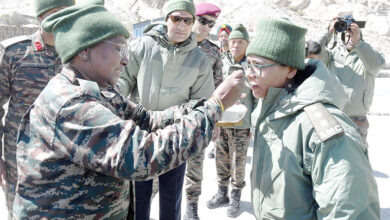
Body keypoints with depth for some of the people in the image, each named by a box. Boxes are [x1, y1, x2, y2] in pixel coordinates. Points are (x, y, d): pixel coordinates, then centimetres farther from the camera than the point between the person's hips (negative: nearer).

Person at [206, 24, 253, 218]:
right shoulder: (223, 63, 5)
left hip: (241, 124, -3)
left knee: (238, 163, 6)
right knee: (221, 160, 14)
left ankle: (235, 197, 25)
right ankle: (221, 192, 32)